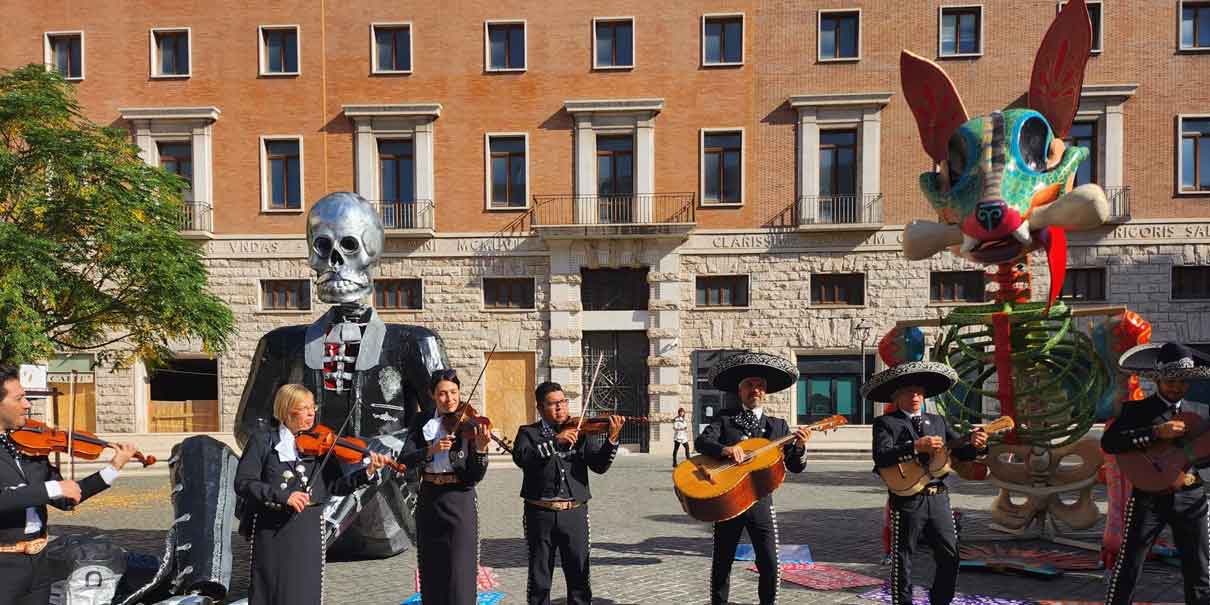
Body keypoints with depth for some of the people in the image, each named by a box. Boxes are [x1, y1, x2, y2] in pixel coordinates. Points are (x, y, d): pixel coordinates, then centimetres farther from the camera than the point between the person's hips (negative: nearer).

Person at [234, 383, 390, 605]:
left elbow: (336, 486, 1)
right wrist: (282, 495, -23)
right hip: (269, 529, -1)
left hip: (308, 531, 2)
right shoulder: (262, 440, -2)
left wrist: (368, 473, -15)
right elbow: (243, 484, -10)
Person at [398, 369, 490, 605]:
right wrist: (431, 450, -25)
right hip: (428, 499, 4)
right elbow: (405, 459, -9)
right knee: (430, 569, 14)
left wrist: (480, 449, -31)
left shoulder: (469, 424, -7)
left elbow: (476, 476, -13)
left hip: (460, 500, -4)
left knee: (460, 572, -4)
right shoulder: (422, 421, 3)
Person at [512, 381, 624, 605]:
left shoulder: (579, 432, 7)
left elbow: (599, 465, -3)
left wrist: (612, 439, -20)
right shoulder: (528, 433, 3)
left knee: (579, 575, 7)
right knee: (539, 577, 9)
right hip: (540, 513, -1)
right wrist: (555, 441, -26)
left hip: (575, 513, 1)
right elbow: (521, 457, -18)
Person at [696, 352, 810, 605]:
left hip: (761, 503, 1)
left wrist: (799, 447, -17)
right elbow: (702, 441, -12)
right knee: (722, 563, 9)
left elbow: (796, 467, 4)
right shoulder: (725, 420, 5)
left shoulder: (778, 426, 9)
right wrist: (725, 449, -31)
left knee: (770, 567, -2)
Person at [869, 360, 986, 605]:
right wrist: (916, 446, -26)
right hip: (907, 500, -5)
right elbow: (881, 456, -18)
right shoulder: (885, 422, -2)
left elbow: (960, 452, 12)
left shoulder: (938, 421, 16)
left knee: (950, 555, 11)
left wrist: (973, 444, -10)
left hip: (938, 498, 5)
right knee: (902, 559, 3)